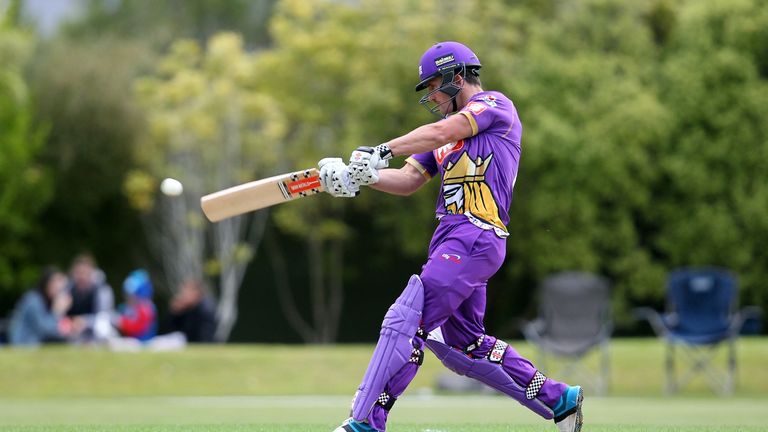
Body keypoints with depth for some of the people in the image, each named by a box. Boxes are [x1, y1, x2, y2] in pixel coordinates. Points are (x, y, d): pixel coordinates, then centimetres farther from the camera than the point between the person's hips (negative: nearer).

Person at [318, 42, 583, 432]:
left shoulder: (495, 105, -1)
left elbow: (442, 132, -18)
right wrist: (359, 175, 0)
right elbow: (408, 180, 17)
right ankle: (558, 399, 22)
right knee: (463, 344, 13)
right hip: (451, 237, 10)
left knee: (406, 321, -16)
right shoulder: (448, 129, 25)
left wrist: (382, 151, -25)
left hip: (475, 235, -10)